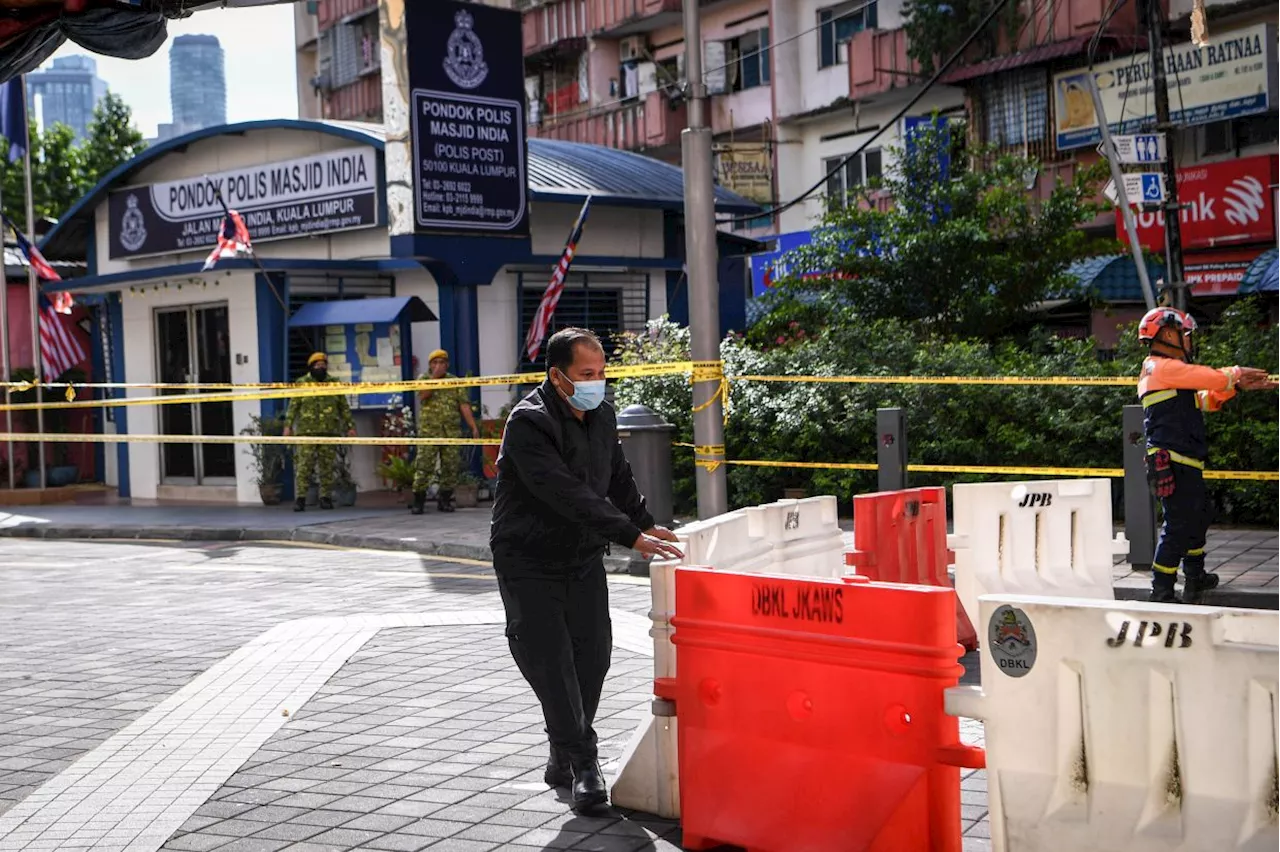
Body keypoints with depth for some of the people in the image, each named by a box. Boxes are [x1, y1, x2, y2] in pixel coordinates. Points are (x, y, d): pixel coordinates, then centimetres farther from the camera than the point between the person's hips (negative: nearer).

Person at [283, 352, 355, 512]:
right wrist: (288, 425, -6)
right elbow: (293, 406, 3)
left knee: (327, 467, 4)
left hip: (329, 432, 2)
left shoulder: (334, 384, 13)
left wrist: (350, 426, 7)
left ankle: (326, 498, 10)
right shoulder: (301, 383, 7)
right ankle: (300, 498, -6)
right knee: (303, 466, -7)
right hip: (306, 431, -2)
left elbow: (344, 408, 14)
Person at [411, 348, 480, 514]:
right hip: (428, 431, -2)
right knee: (423, 466, -7)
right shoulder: (423, 378, 8)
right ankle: (418, 500, -2)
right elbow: (423, 395, -13)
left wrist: (474, 427, -6)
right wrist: (434, 376, -14)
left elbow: (464, 405, 3)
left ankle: (445, 499, 14)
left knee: (452, 467, 2)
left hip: (451, 431, 2)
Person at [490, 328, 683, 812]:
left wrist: (645, 523, 4)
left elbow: (618, 477, 18)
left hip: (584, 557, 7)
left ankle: (566, 755, 21)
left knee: (593, 654, 5)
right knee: (549, 659, -10)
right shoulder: (529, 423, -22)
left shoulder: (602, 414, 4)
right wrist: (630, 536, -34)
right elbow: (569, 495, -31)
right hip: (529, 561, -7)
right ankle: (581, 764, -3)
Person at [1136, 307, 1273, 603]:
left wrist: (1238, 385, 15)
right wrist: (1237, 373, 7)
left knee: (1198, 517, 24)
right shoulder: (1163, 367, -12)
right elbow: (1214, 378, -13)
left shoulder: (1169, 371, 22)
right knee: (1178, 526, -9)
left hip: (1186, 465, 11)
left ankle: (1196, 578, 39)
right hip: (1173, 464, -11)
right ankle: (1162, 593, -6)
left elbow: (1206, 399, 24)